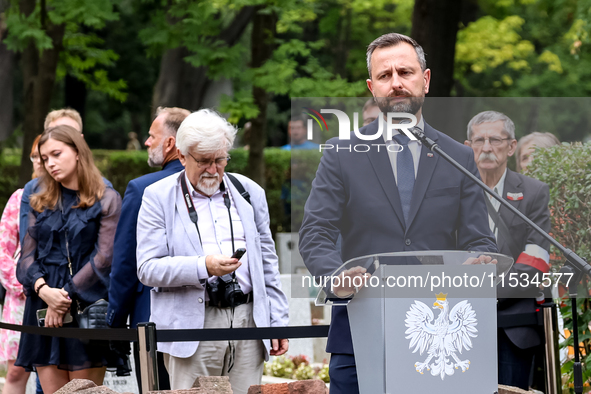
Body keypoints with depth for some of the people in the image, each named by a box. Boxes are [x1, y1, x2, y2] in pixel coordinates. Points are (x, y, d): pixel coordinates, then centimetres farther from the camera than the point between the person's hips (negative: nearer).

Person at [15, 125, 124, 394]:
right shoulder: (41, 203, 16)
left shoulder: (107, 201, 3)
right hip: (44, 311, 4)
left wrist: (67, 295, -12)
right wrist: (43, 289, -11)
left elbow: (104, 258, -6)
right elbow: (27, 256, 9)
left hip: (87, 309, -4)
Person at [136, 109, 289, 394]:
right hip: (192, 324, -3)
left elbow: (267, 262, 18)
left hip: (248, 319, 3)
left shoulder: (249, 192, 14)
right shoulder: (158, 197, 2)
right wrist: (203, 267, -20)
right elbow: (147, 269, -6)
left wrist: (277, 322, 12)